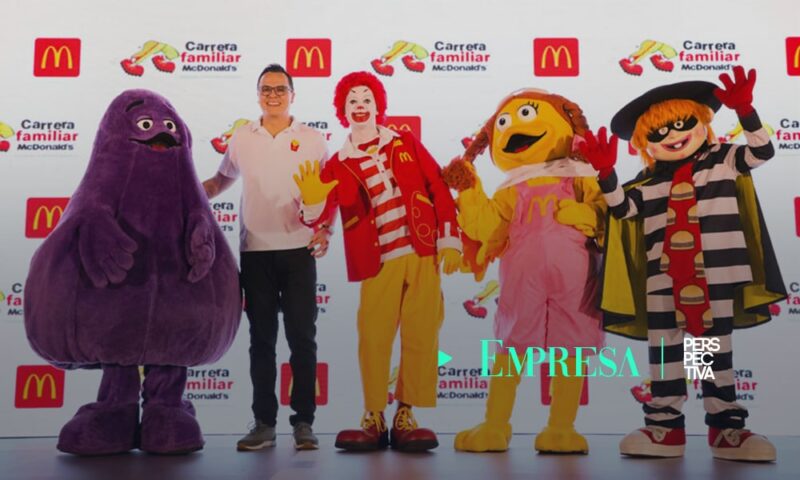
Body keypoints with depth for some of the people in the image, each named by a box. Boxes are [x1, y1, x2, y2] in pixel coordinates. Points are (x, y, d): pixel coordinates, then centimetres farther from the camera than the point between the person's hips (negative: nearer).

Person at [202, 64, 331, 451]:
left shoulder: (312, 139, 5)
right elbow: (222, 179, 23)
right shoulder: (242, 138, 10)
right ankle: (264, 423, 14)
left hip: (298, 250, -2)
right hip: (255, 252, 2)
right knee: (261, 339, 6)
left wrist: (325, 227, -8)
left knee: (302, 338, 0)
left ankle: (303, 422, 9)